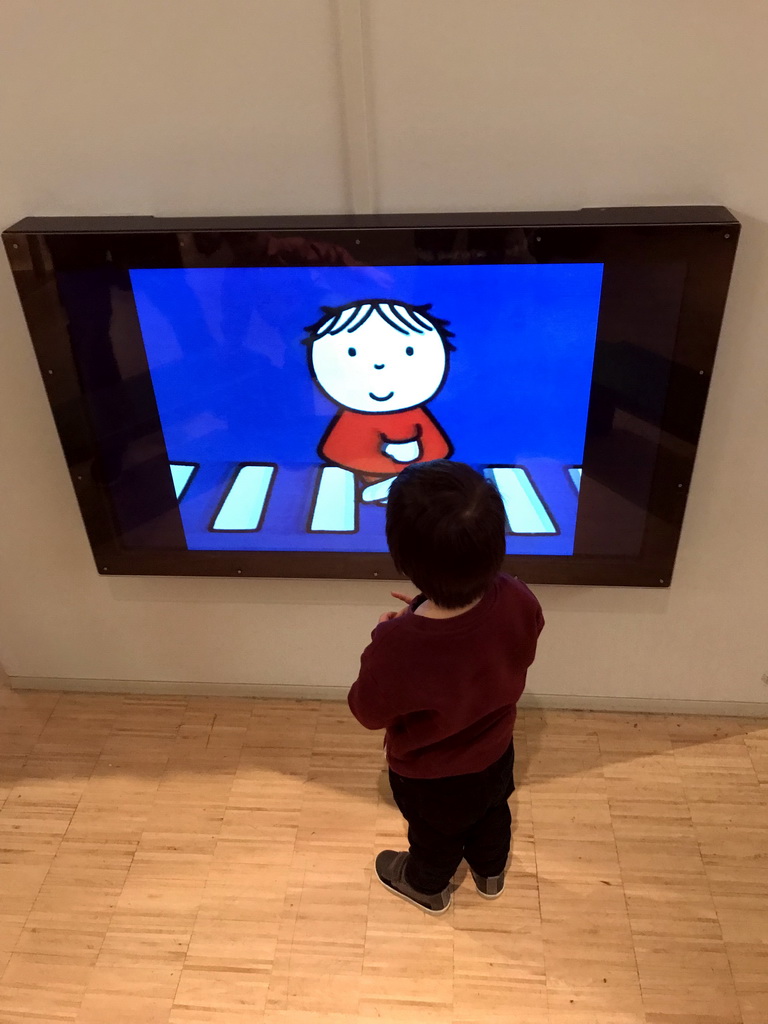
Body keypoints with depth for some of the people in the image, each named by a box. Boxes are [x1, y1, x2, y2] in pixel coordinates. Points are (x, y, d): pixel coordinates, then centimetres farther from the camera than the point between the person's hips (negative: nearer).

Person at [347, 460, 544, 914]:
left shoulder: (395, 647, -45)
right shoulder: (518, 602, -32)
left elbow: (368, 713, -23)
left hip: (430, 779, -3)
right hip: (495, 754, 4)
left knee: (435, 836, 30)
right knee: (492, 814, 36)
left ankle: (428, 887, 63)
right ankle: (491, 873, 67)